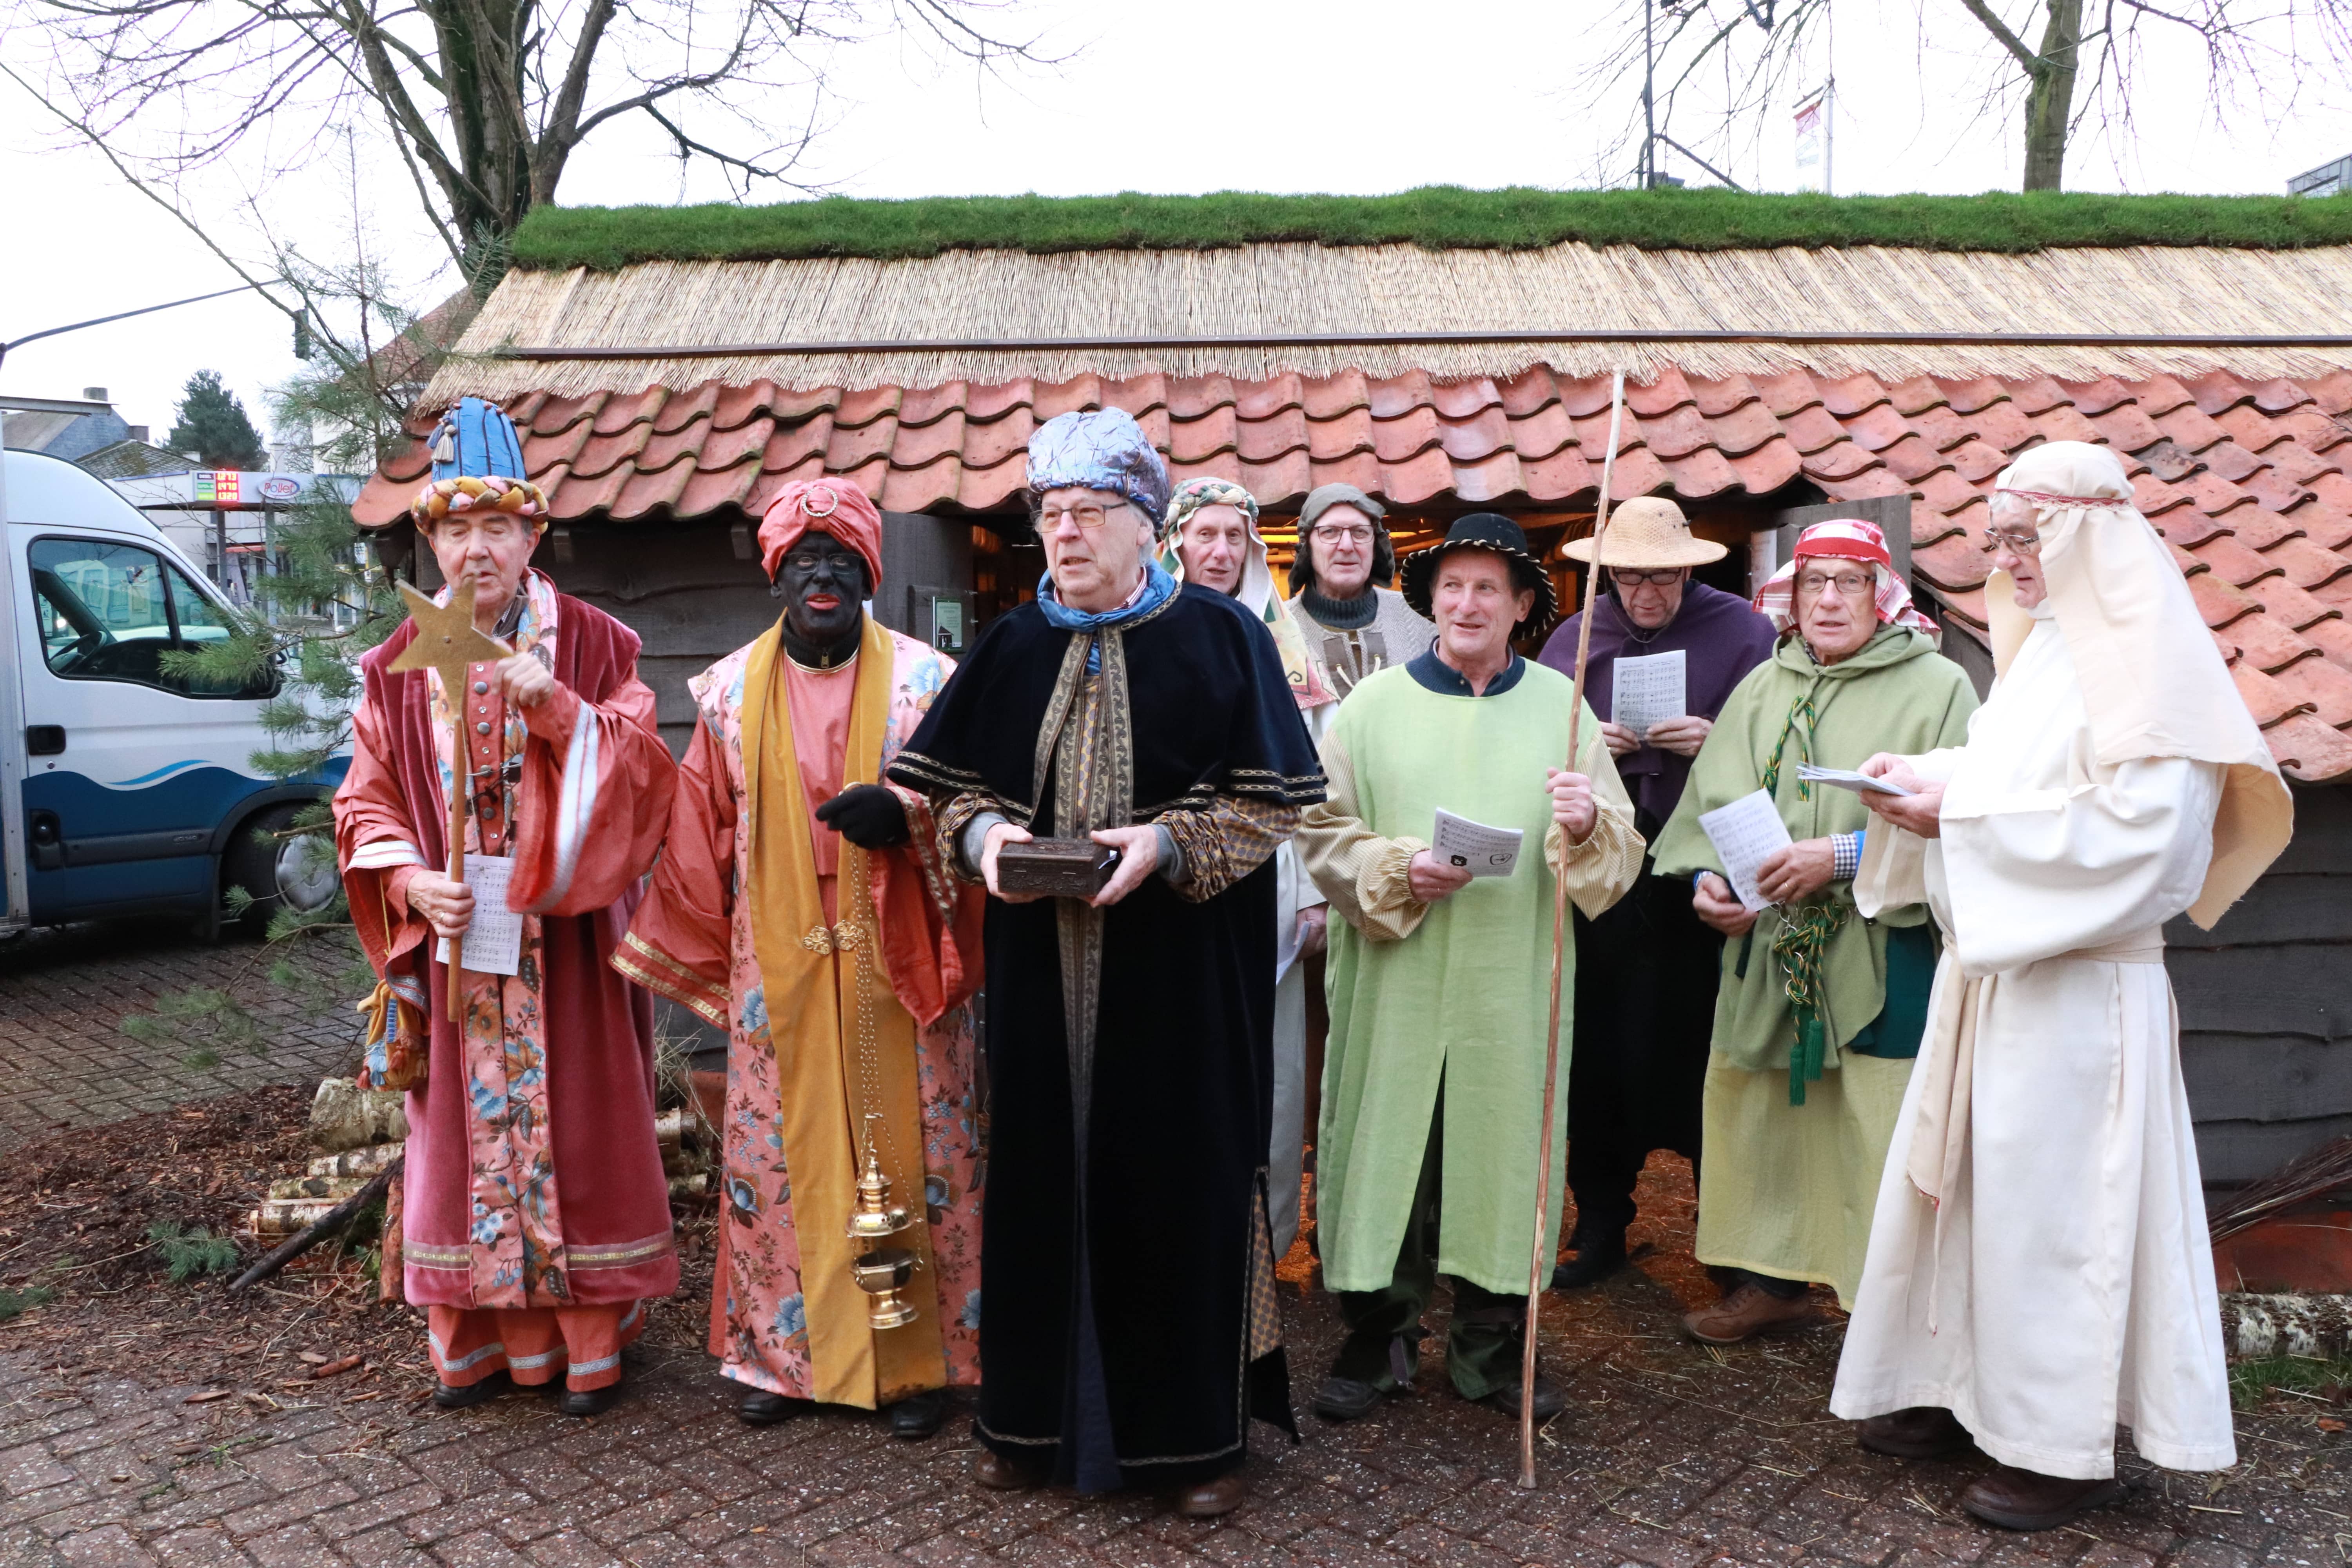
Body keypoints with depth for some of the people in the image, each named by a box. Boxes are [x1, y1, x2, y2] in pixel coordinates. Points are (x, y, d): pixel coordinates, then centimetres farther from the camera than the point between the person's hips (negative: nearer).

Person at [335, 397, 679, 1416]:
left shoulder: (595, 646, -1)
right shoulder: (396, 671, 7)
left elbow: (637, 773, -8)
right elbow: (367, 805, 9)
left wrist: (555, 704, -23)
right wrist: (411, 881, -9)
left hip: (568, 944, -2)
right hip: (453, 942, 3)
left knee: (575, 1122, 3)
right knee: (465, 1130, 9)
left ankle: (591, 1341, 16)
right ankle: (477, 1341, 23)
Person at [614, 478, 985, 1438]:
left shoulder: (924, 679, 0)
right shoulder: (731, 692, 7)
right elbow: (703, 840, 13)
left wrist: (908, 814, -20)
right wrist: (699, 964, 14)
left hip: (894, 964, -2)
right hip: (779, 972, 2)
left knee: (906, 1148, 3)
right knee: (780, 1154, 8)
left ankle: (916, 1359, 17)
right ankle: (788, 1351, 24)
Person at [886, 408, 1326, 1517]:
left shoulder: (1220, 638, -2)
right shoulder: (1011, 648, 9)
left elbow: (1272, 803, -5)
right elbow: (948, 784, 11)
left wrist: (1166, 844, -20)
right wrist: (985, 833, -10)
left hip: (1177, 974, -3)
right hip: (1041, 974, 3)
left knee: (1179, 1179, 3)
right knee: (1041, 1176, 9)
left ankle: (1195, 1432, 21)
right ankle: (1033, 1418, 27)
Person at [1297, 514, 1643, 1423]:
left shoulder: (1560, 704, 7)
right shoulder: (1375, 704, 4)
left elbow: (1620, 853, 4)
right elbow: (1322, 830, 1)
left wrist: (1589, 824, -18)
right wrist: (1400, 870, -15)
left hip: (1513, 982, 1)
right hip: (1396, 981, -1)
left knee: (1502, 1147, 7)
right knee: (1389, 1146, 3)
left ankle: (1491, 1348, 24)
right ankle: (1380, 1339, 21)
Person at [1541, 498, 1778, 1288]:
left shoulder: (1741, 630, 3)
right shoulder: (1573, 639, 12)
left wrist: (1714, 740, -14)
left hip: (1703, 873, -2)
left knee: (1706, 1045, 3)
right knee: (1600, 1045, 5)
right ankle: (1599, 1222, 18)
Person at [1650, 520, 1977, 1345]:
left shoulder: (1937, 687, -1)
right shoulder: (1763, 689, 14)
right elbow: (1713, 801, 12)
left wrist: (1841, 857, -18)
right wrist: (1708, 878, -6)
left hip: (1885, 957, -5)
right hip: (1765, 946, 5)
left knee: (1883, 1135, -3)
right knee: (1756, 1114, 11)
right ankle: (1771, 1282, 28)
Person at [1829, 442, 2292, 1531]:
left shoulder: (2143, 658, -12)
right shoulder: (2044, 654, 14)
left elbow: (2134, 831, -20)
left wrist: (1959, 813, -20)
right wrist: (1922, 778, 3)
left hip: (2077, 987, -8)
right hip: (1993, 970, 8)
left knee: (2051, 1203, 0)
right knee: (1962, 1182, 13)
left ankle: (2069, 1446, 15)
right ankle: (1968, 1389, 28)